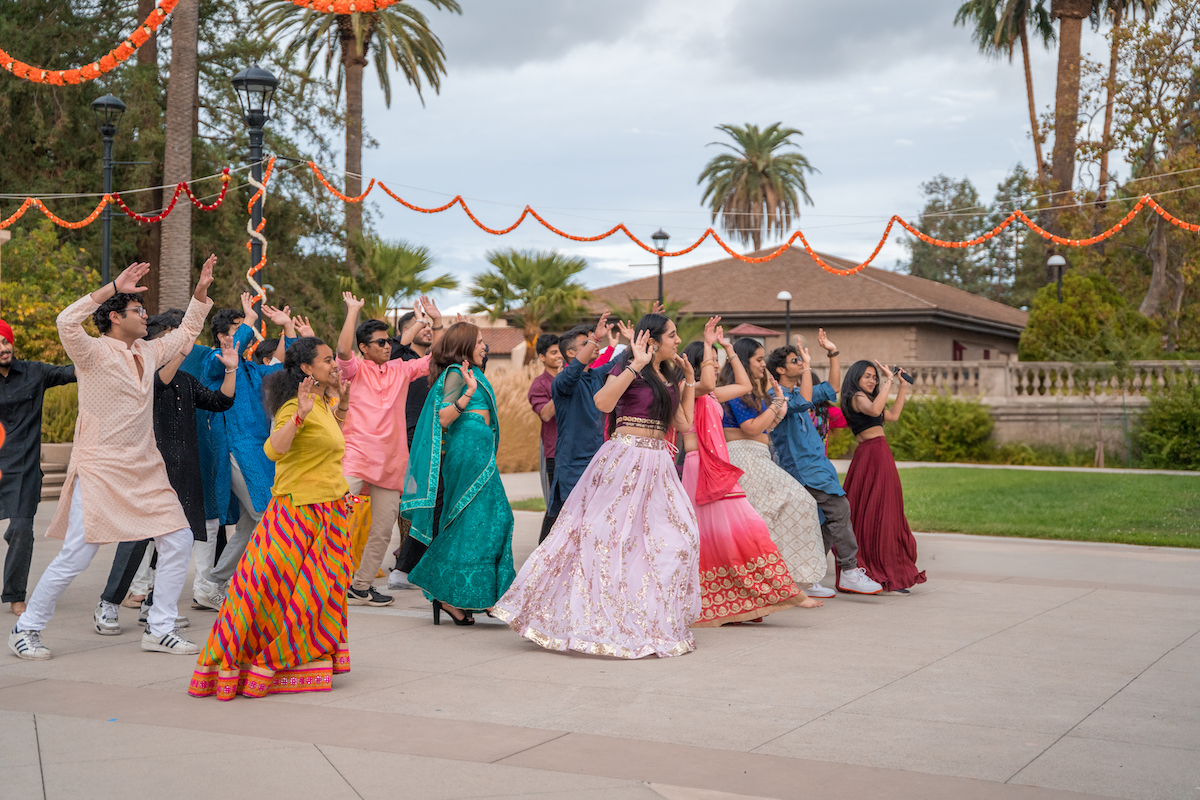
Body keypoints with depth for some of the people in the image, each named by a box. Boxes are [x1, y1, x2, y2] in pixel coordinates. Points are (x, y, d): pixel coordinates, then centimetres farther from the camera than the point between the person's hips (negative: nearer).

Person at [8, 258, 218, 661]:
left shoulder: (147, 352, 11)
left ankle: (159, 628, 12)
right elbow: (66, 321, -29)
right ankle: (26, 629, 10)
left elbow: (186, 332, 28)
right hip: (100, 470, -7)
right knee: (76, 556, -6)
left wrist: (201, 291, 17)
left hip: (145, 469, 7)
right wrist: (113, 287, -29)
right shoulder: (93, 351, -9)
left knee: (178, 540, 2)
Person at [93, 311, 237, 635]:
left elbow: (221, 402, 15)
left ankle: (155, 603, 16)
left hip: (182, 471, 7)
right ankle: (107, 606, -4)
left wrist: (231, 370, 3)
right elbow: (153, 386, -24)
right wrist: (181, 353, -33)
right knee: (139, 533, -12)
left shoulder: (185, 381, 19)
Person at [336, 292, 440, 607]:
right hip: (357, 457, -5)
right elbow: (343, 349, -20)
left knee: (382, 530, 7)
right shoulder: (356, 368, 1)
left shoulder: (401, 370, 14)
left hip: (391, 461, 5)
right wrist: (353, 310, -13)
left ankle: (361, 587, 18)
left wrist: (437, 320, 10)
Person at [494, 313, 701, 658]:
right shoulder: (627, 369, -6)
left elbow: (683, 424, 17)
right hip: (625, 459, -8)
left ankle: (655, 620, 13)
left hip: (657, 464, 8)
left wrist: (689, 382, 15)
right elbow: (603, 402, -25)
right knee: (611, 534, -6)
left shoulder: (670, 375, 16)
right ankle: (599, 619, 2)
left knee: (674, 535, 3)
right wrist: (635, 365, -25)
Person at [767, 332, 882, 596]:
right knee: (839, 508, -16)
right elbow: (803, 402, -27)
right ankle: (850, 572, -11)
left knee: (828, 520, 6)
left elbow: (831, 388, 24)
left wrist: (833, 353, 18)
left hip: (816, 464, 10)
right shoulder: (776, 395, -9)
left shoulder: (798, 391, 19)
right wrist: (808, 366, -20)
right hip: (803, 467, -10)